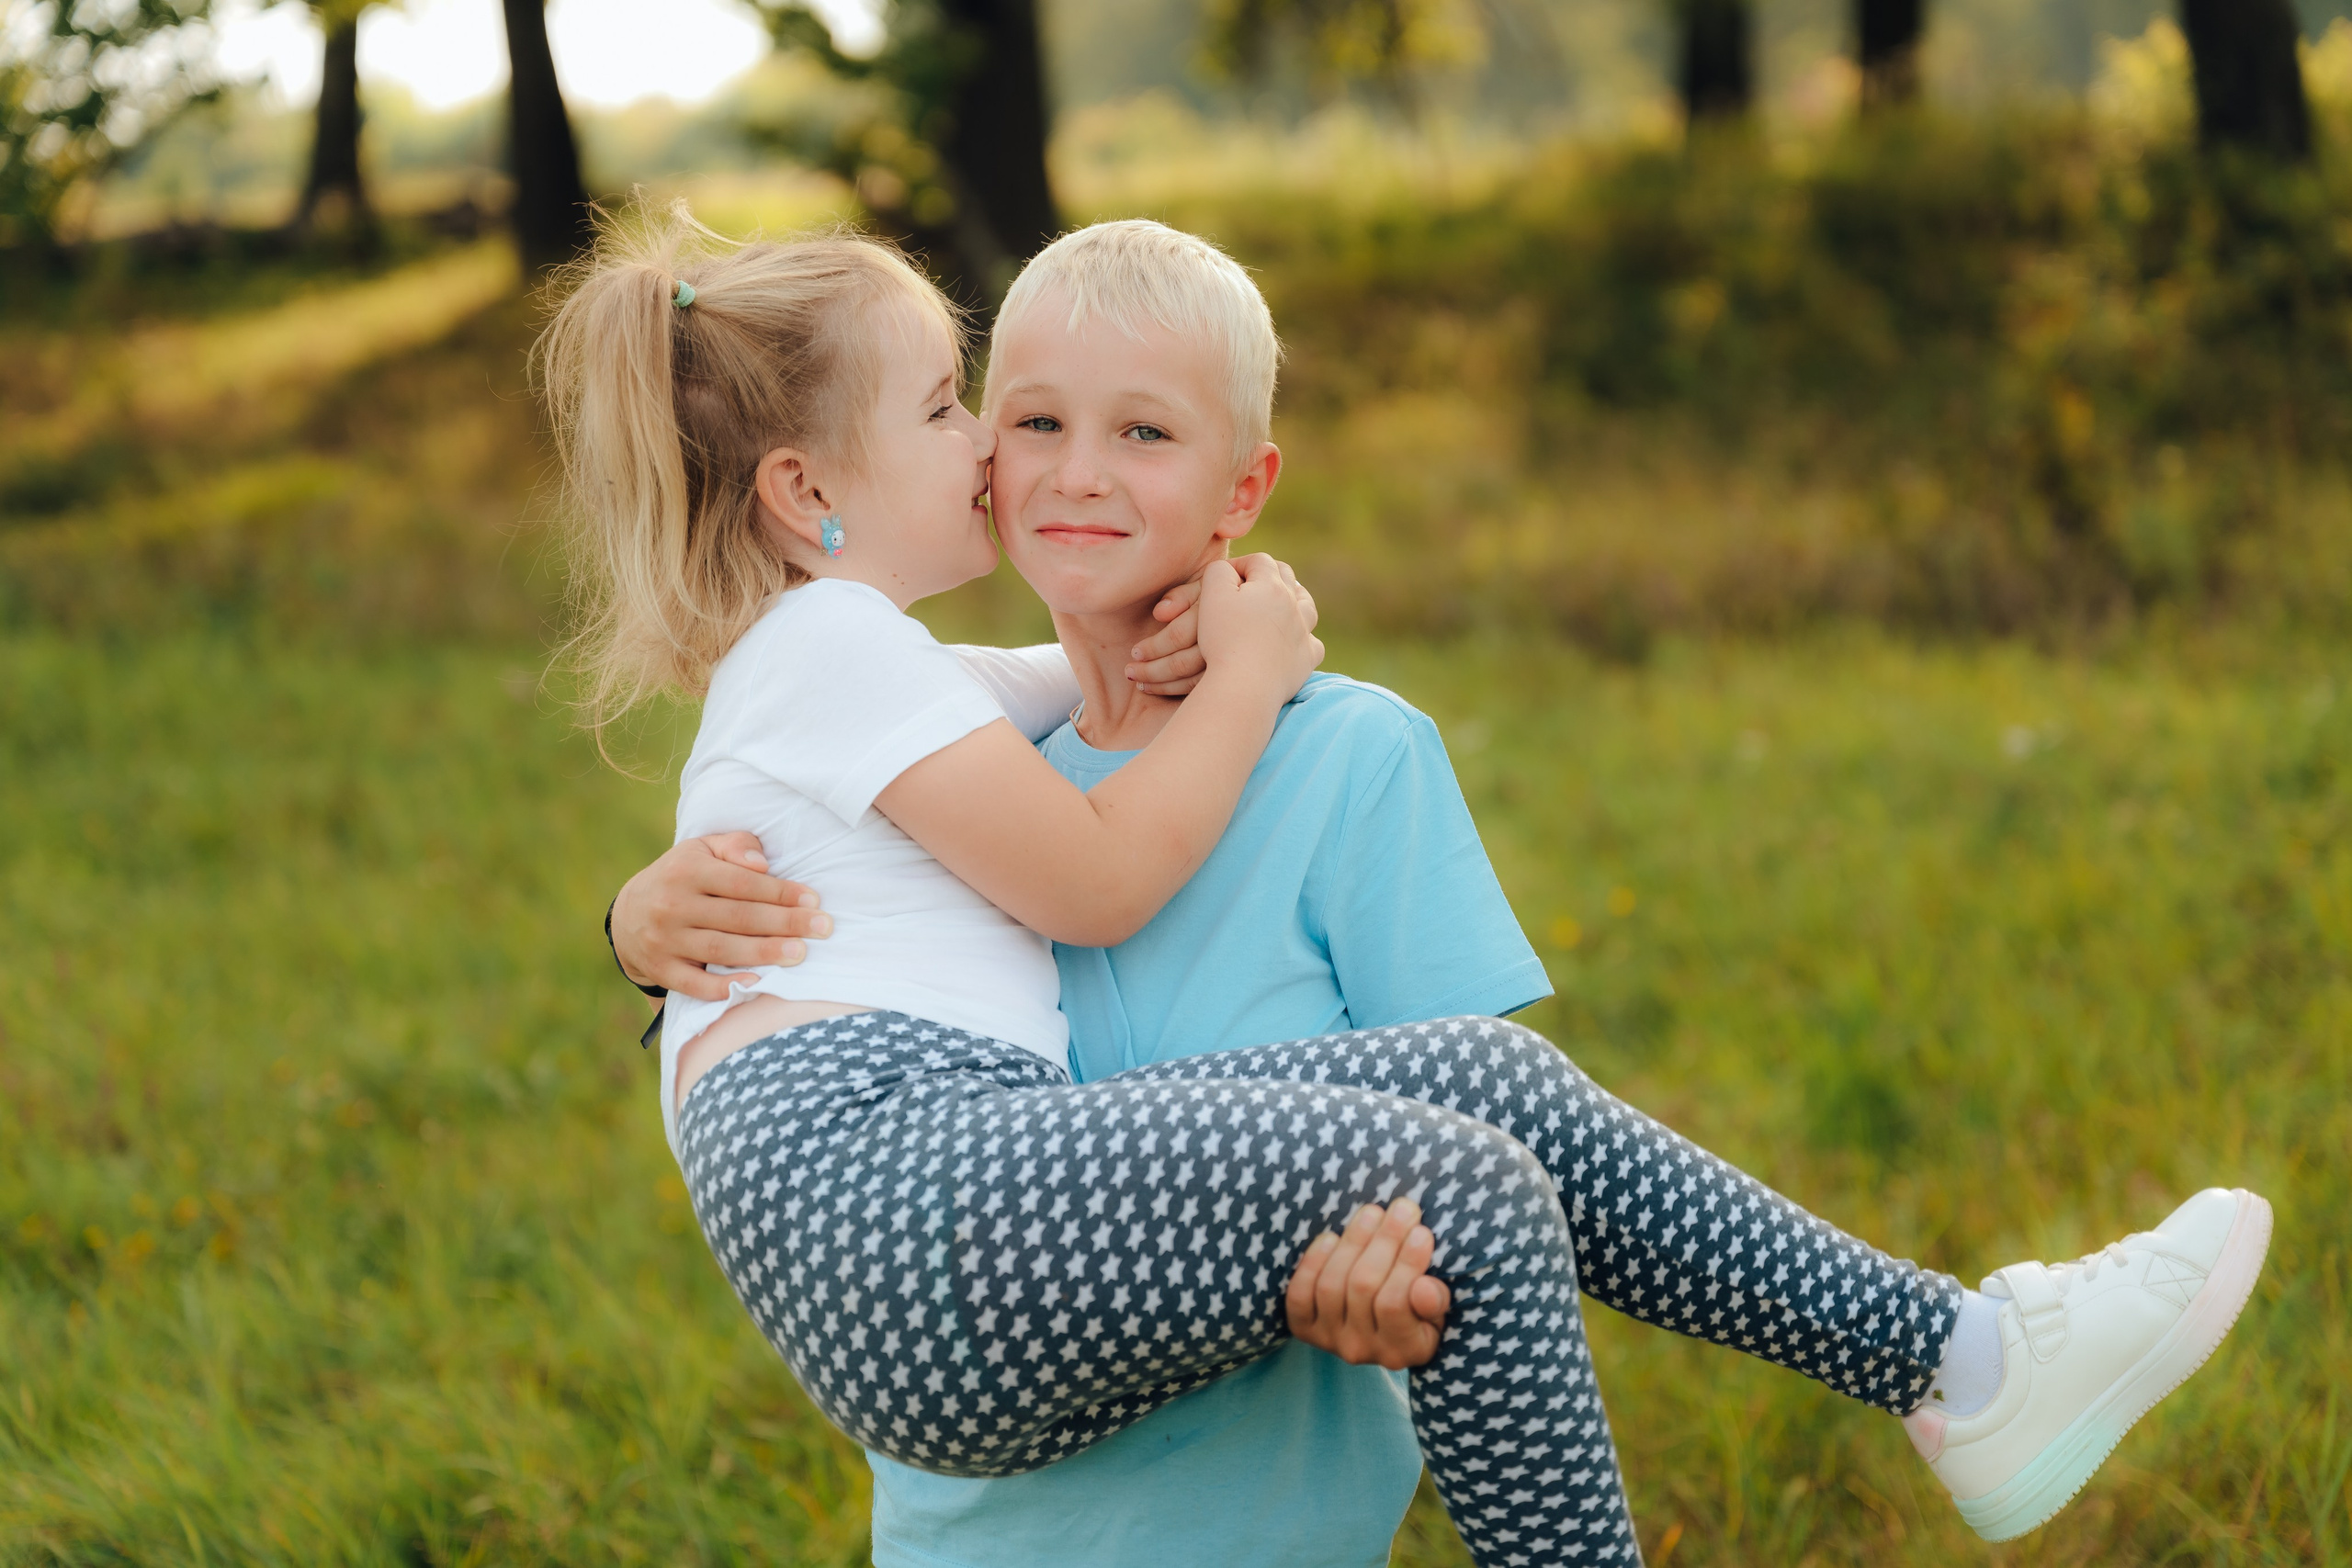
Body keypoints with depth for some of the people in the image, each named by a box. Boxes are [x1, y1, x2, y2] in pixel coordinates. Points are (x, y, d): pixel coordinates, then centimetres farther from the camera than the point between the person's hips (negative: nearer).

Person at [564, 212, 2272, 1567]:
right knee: (1464, 1189, -21)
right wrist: (1243, 673, 7)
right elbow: (1095, 878, -7)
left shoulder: (852, 666, 31)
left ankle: (1960, 1359, -3)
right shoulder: (827, 646, -1)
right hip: (883, 1188, -9)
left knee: (1490, 1080, -3)